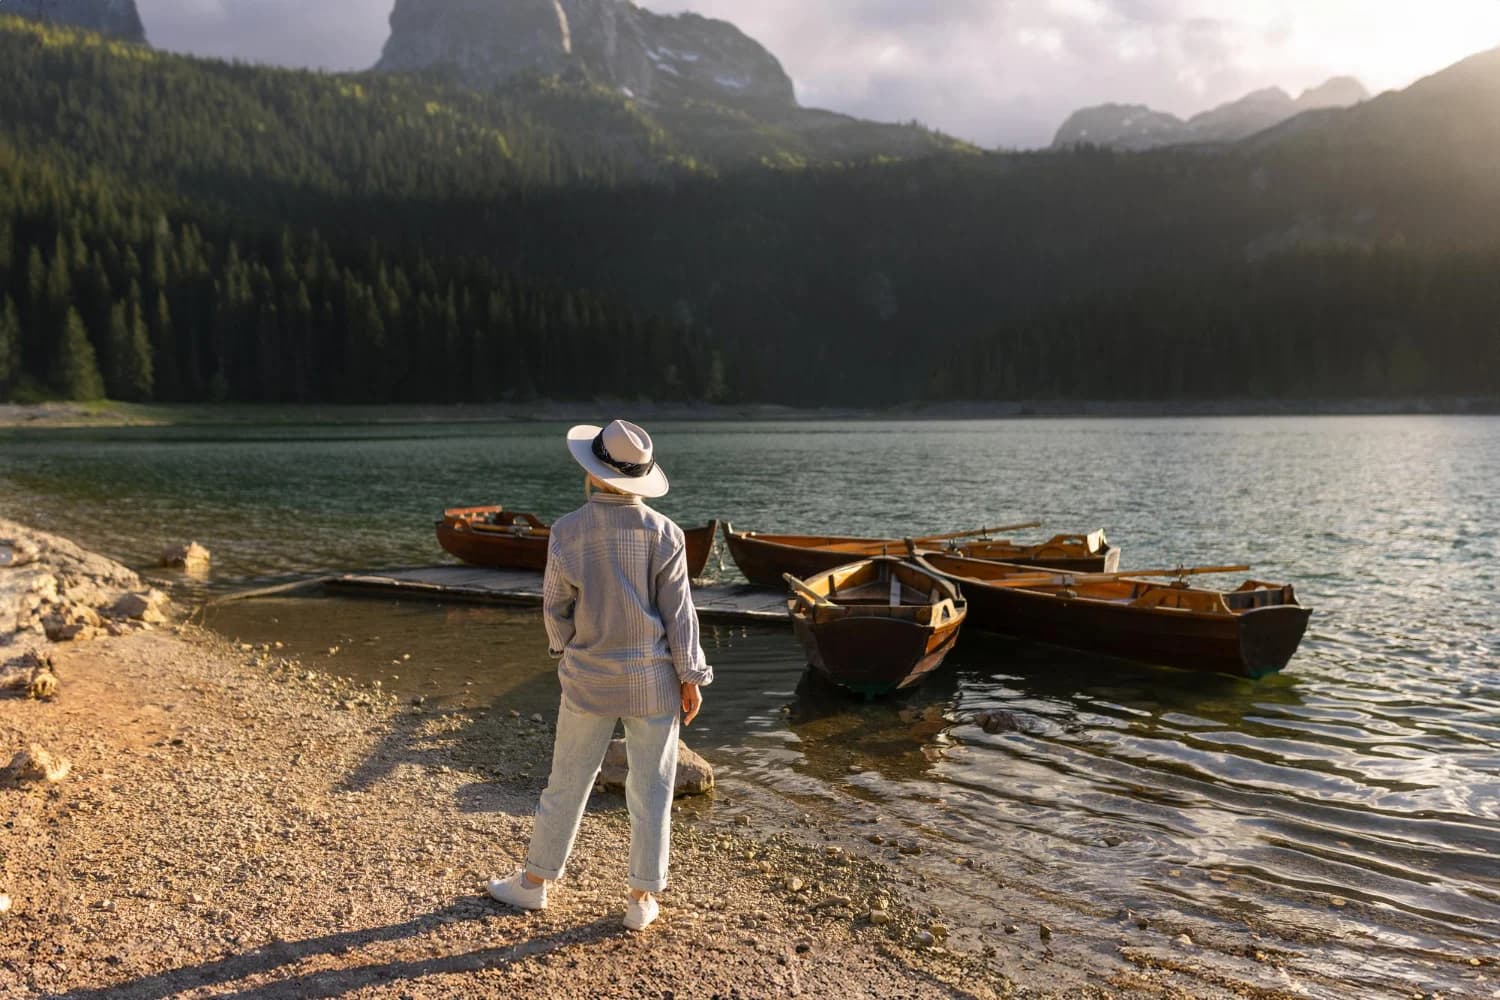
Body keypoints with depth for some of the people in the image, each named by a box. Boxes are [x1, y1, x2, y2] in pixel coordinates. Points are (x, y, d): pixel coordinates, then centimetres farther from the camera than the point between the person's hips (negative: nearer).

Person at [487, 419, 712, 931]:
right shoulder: (663, 532, -10)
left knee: (567, 782, 15)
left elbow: (556, 607, -1)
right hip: (652, 678, 0)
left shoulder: (568, 531, -9)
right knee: (651, 788, 10)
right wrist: (690, 676, 0)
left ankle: (534, 882, 31)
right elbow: (679, 611, -7)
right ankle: (643, 899, 19)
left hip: (589, 678, 1)